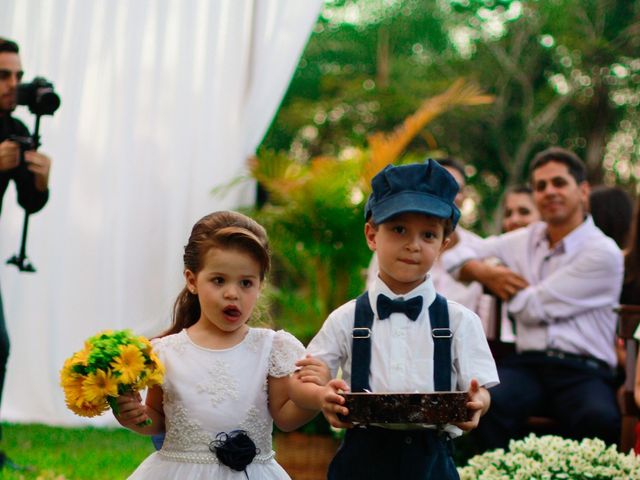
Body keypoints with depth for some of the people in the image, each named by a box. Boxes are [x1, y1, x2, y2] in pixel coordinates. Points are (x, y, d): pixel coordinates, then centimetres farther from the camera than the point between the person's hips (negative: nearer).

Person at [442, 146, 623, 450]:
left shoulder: (603, 254, 1)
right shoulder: (523, 240, 19)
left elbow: (534, 309, -3)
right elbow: (453, 257, 25)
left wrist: (493, 279, 13)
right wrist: (484, 271, 4)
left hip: (584, 371, -3)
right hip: (527, 365, 3)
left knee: (600, 419, -37)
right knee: (487, 401, -33)